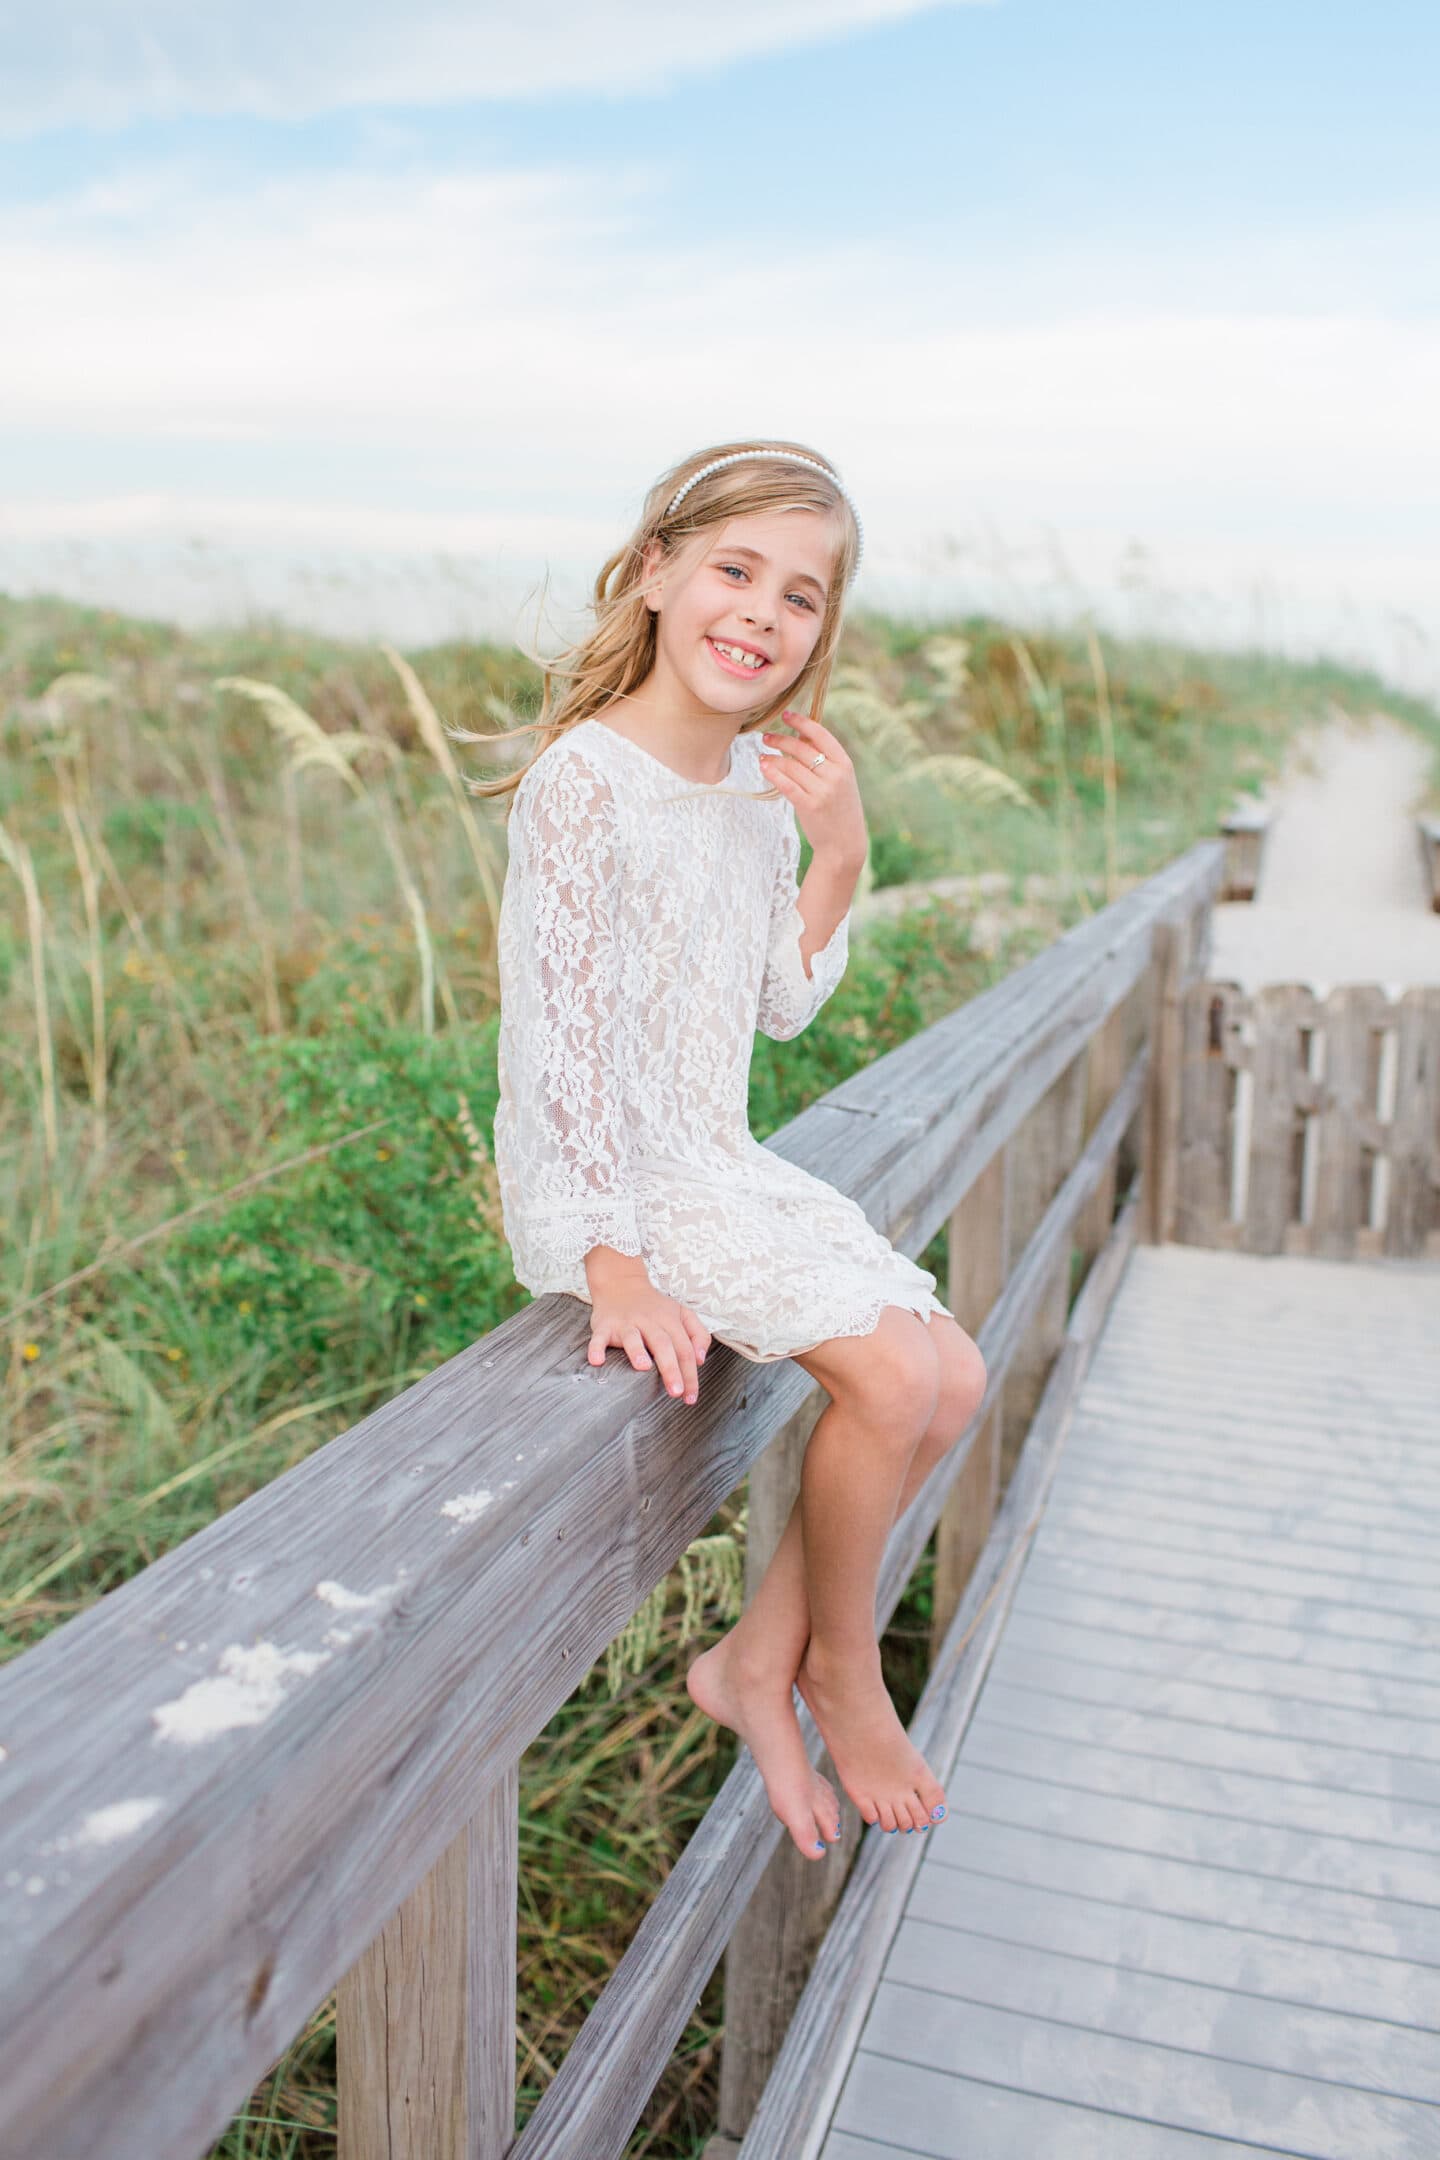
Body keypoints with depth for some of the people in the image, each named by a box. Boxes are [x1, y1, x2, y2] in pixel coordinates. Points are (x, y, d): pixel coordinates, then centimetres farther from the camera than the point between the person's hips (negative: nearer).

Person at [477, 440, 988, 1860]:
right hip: (606, 1179, -8)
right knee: (889, 1375, -19)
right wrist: (614, 1264, -23)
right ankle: (841, 1671, 9)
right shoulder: (584, 783, -17)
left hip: (722, 1163, 9)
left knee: (953, 1378, 2)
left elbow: (783, 1006, 12)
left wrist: (838, 855, -4)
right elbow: (563, 1029, -21)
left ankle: (757, 1665, 13)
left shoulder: (763, 780, 7)